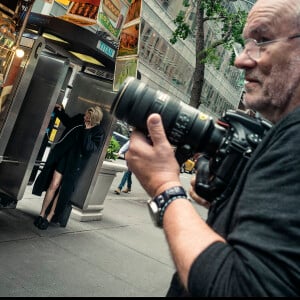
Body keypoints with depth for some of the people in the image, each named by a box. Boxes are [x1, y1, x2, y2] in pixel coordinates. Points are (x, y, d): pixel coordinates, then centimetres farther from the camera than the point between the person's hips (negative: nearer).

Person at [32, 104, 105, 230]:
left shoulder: (98, 133, -12)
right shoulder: (79, 118, -2)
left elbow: (89, 149, -22)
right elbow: (68, 122, 21)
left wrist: (87, 131, -26)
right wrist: (59, 110, 10)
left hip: (75, 163, -3)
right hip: (63, 154, 3)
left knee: (63, 190, 1)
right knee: (54, 184, -3)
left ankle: (49, 217, 14)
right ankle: (42, 214, 10)